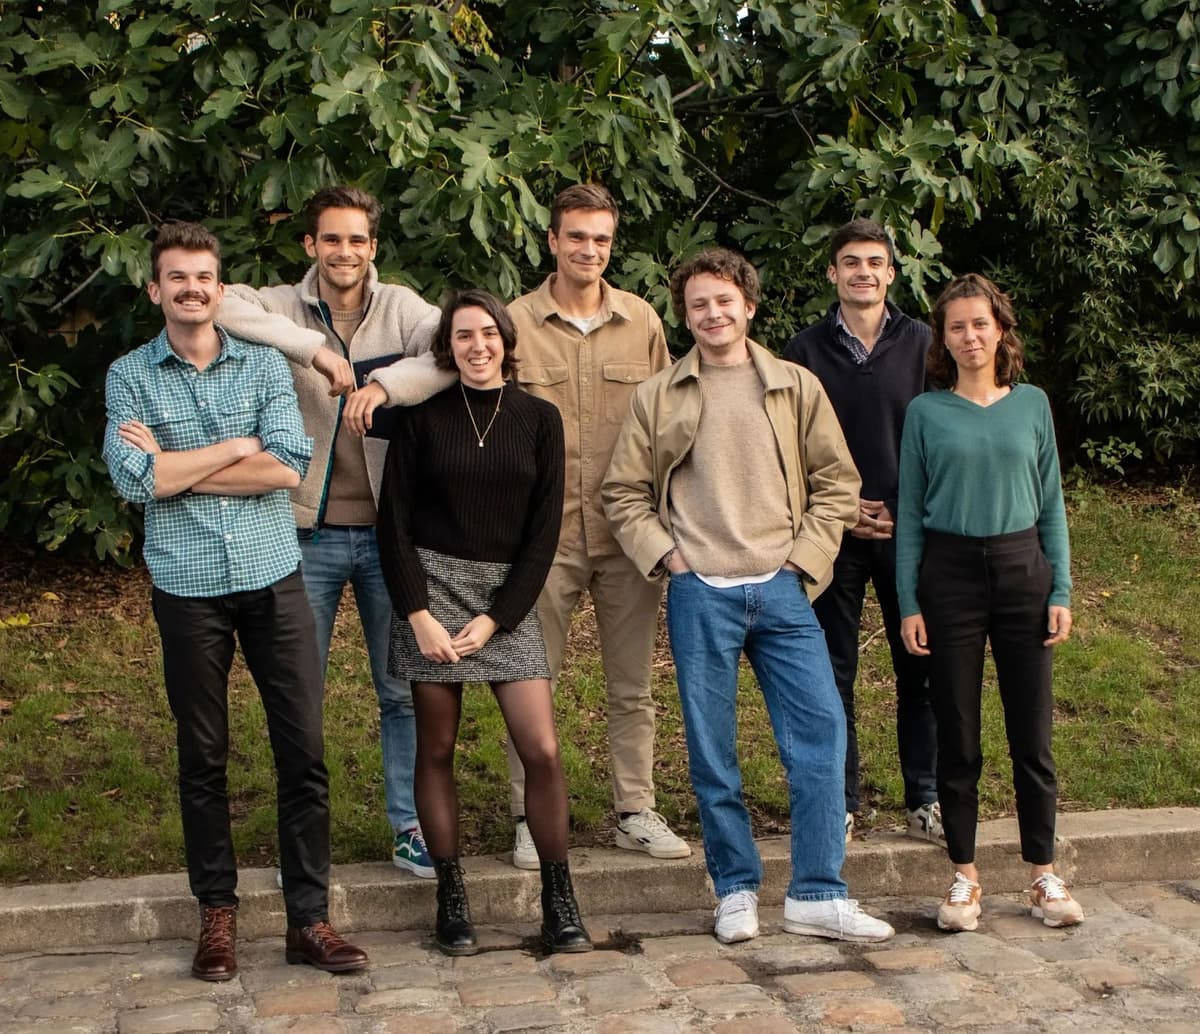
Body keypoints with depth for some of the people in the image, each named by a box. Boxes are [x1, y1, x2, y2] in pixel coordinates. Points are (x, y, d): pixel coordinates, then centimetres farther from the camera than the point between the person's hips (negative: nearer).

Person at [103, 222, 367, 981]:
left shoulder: (266, 366, 4)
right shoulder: (130, 377, 2)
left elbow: (290, 467, -10)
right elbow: (134, 479, -13)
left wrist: (176, 466, -10)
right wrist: (237, 446, -9)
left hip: (273, 581, 1)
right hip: (188, 588, 0)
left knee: (304, 749, 1)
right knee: (203, 757, 10)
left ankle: (310, 918, 11)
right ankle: (218, 913, 24)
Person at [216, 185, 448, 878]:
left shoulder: (400, 307, 0)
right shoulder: (284, 306, -1)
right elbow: (222, 306, -21)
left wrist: (386, 383, -32)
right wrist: (314, 347, -27)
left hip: (387, 529, 1)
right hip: (308, 531, 0)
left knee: (402, 687, 10)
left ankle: (411, 827, 25)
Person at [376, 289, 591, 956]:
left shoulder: (539, 419, 3)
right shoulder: (423, 418, 2)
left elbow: (544, 531, 1)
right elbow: (395, 522, 1)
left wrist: (494, 620, -6)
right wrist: (418, 613, -10)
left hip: (509, 595, 1)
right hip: (431, 584, 0)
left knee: (543, 751, -7)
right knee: (437, 750, 3)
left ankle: (560, 899, 7)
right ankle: (451, 897, 14)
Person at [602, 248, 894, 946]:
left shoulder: (797, 387, 7)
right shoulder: (658, 397, 6)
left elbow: (837, 482, 8)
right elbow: (624, 493, 9)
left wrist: (804, 558, -1)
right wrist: (666, 554, -3)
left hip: (780, 589, 1)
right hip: (699, 594, 0)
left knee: (821, 730, -5)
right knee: (712, 750, 5)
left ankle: (817, 896, 6)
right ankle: (737, 891, 19)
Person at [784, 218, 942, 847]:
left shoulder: (921, 345, 4)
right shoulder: (806, 350, 3)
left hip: (910, 530, 1)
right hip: (834, 534, 0)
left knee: (922, 666, 5)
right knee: (833, 672, 4)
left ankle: (925, 800, 17)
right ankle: (839, 803, 15)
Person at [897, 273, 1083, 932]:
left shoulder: (1032, 404, 6)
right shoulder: (926, 412, 2)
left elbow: (1051, 504, 8)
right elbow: (910, 514, 3)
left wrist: (1061, 591, 2)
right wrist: (908, 603, -3)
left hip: (1022, 569, 1)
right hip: (949, 575, -1)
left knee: (1031, 730, 4)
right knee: (957, 733, 4)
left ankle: (1043, 874, 16)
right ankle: (964, 876, 15)